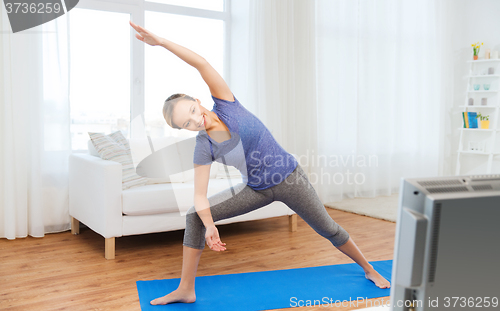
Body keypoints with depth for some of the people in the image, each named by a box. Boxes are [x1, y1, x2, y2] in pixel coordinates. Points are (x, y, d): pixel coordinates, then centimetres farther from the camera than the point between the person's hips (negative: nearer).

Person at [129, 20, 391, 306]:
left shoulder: (226, 105, -19)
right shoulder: (204, 148, -14)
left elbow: (202, 63, -28)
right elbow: (200, 196, -14)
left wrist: (161, 41, -31)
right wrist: (209, 226, -30)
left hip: (290, 178, -2)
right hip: (257, 190, 2)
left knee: (329, 230, 13)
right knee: (195, 217, -9)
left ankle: (369, 269, 40)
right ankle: (186, 290, 2)